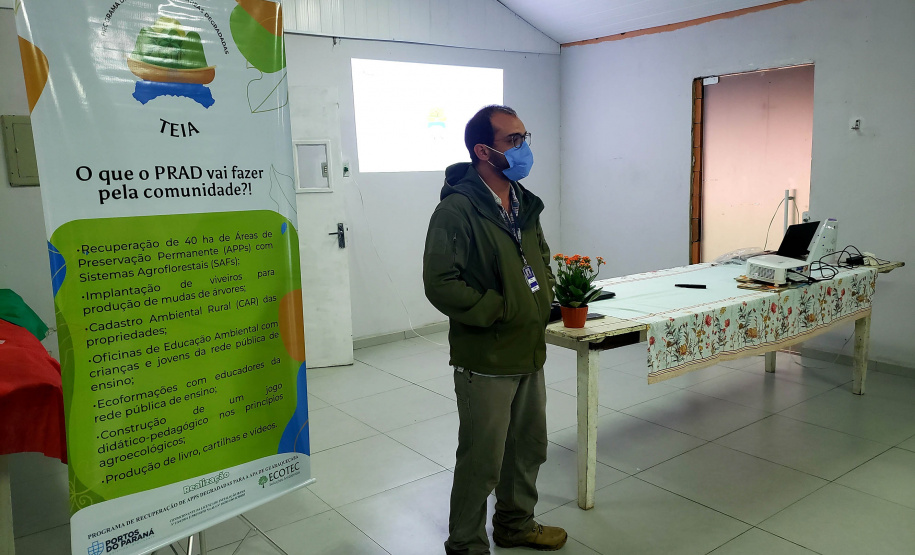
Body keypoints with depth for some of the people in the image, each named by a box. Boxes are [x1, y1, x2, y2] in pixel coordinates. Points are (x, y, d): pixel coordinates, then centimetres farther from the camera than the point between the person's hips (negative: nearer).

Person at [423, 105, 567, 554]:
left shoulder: (524, 204, 8)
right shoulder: (456, 210, -19)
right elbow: (440, 284, -23)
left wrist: (544, 295, 5)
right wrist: (500, 311, -19)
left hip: (529, 352, 8)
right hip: (485, 360, -8)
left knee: (529, 447, 22)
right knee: (482, 462, 5)